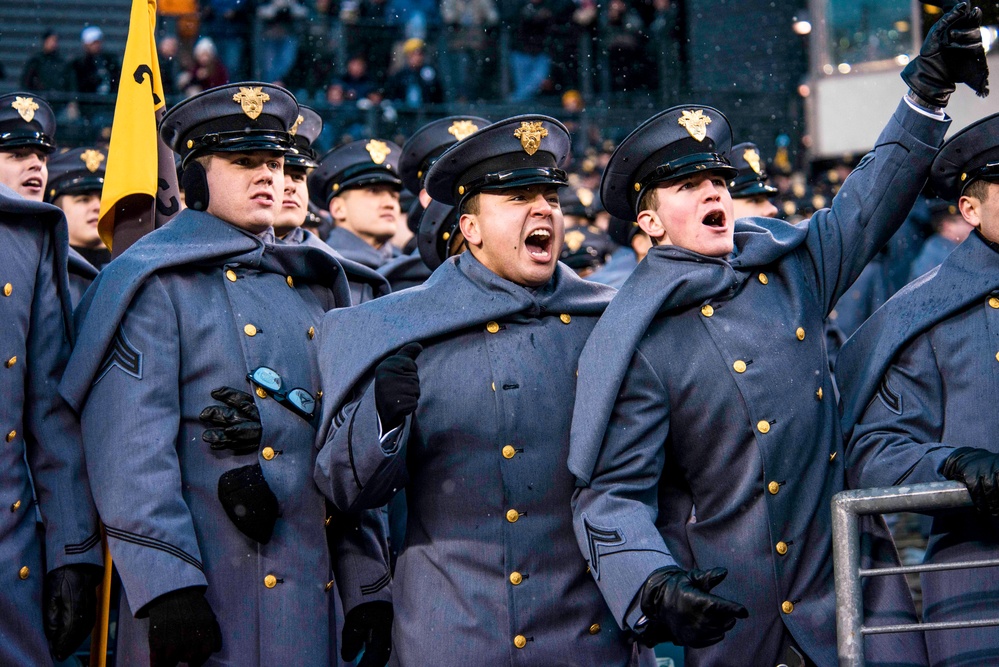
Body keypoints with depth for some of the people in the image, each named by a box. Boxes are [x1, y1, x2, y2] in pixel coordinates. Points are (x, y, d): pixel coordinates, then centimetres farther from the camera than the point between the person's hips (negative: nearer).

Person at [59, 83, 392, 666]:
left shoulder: (312, 287, 18)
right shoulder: (157, 284, -3)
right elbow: (131, 449, -12)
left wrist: (369, 583, 10)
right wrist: (167, 587, -21)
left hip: (309, 601, 6)